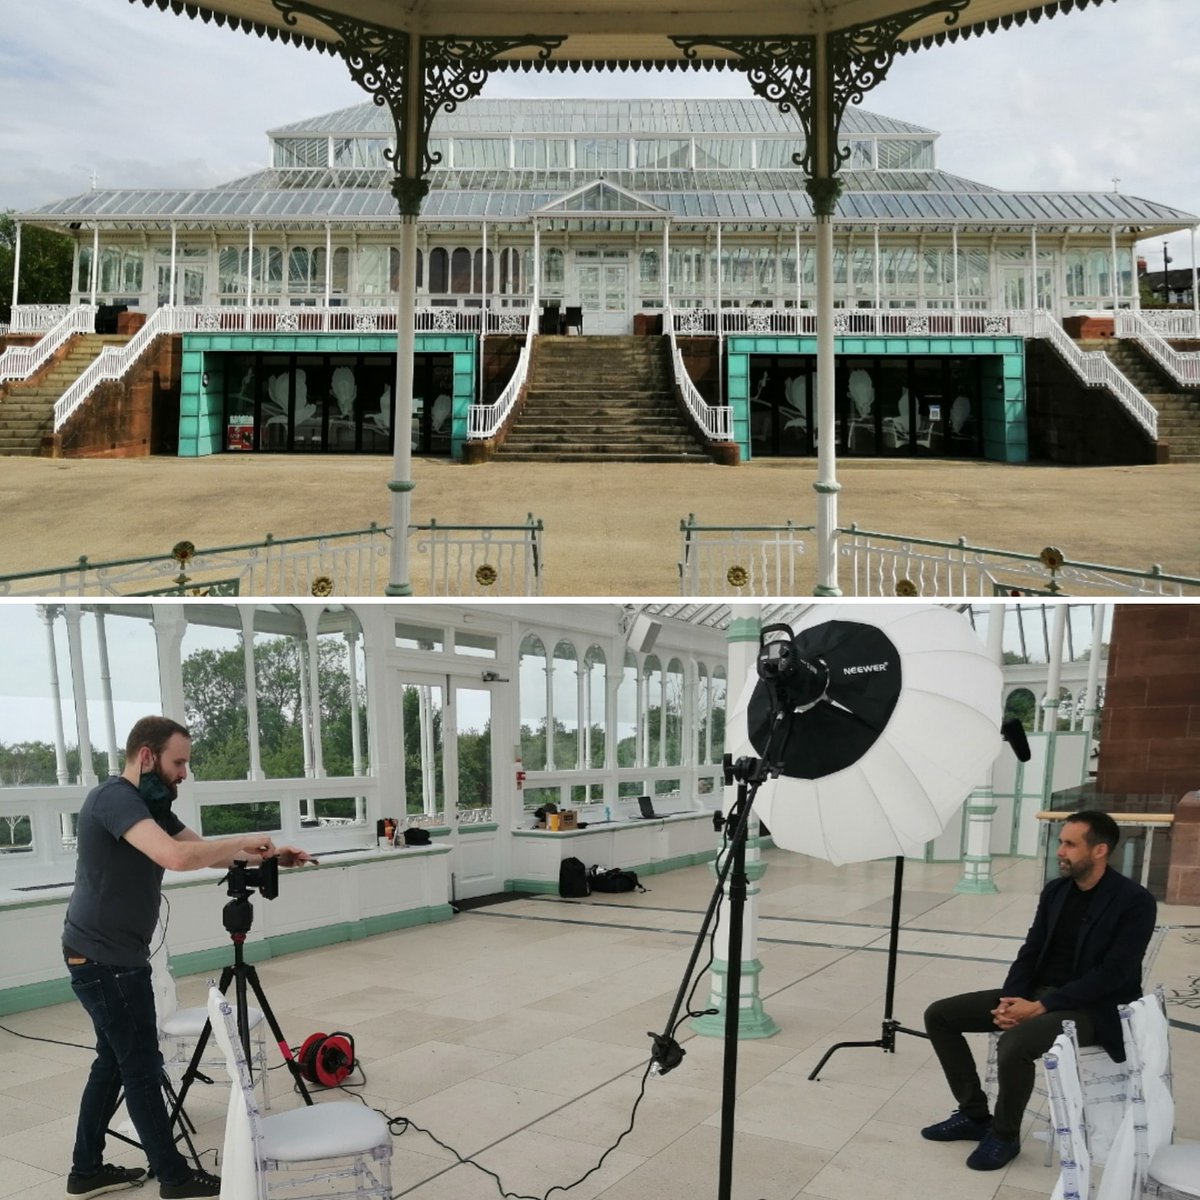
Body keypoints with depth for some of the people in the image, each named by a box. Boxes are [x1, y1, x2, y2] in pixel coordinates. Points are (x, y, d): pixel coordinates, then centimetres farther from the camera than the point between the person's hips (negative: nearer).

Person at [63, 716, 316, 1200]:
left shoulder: (147, 803, 10)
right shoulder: (114, 797, -21)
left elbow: (203, 851, 13)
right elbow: (177, 857, -37)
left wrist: (267, 857, -1)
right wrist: (244, 841, -23)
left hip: (109, 957, 10)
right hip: (106, 960, -10)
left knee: (114, 1062, 18)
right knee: (142, 1067, 1)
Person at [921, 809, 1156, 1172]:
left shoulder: (1134, 901, -15)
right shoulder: (1055, 890, 6)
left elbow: (1112, 974, -20)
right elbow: (1031, 951, 9)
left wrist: (1042, 1006, -23)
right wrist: (1011, 999, -10)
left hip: (1092, 1008, -7)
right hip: (1036, 993, 8)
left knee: (1014, 1043, -36)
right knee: (939, 1015, -3)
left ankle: (1004, 1134, -8)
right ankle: (974, 1114, 10)